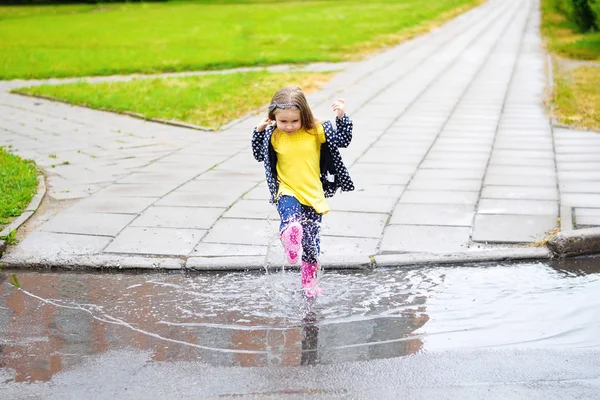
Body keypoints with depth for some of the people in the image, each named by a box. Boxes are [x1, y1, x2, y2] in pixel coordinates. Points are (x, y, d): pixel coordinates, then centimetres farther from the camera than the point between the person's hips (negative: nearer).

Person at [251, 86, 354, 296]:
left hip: (313, 196, 0)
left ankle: (309, 281, 24)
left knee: (312, 243, 9)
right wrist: (259, 131, -4)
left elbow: (343, 140, -7)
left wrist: (342, 117, -21)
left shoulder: (316, 131, -8)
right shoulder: (274, 136, -4)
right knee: (290, 218, -38)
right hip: (287, 194, 0)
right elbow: (259, 155, 9)